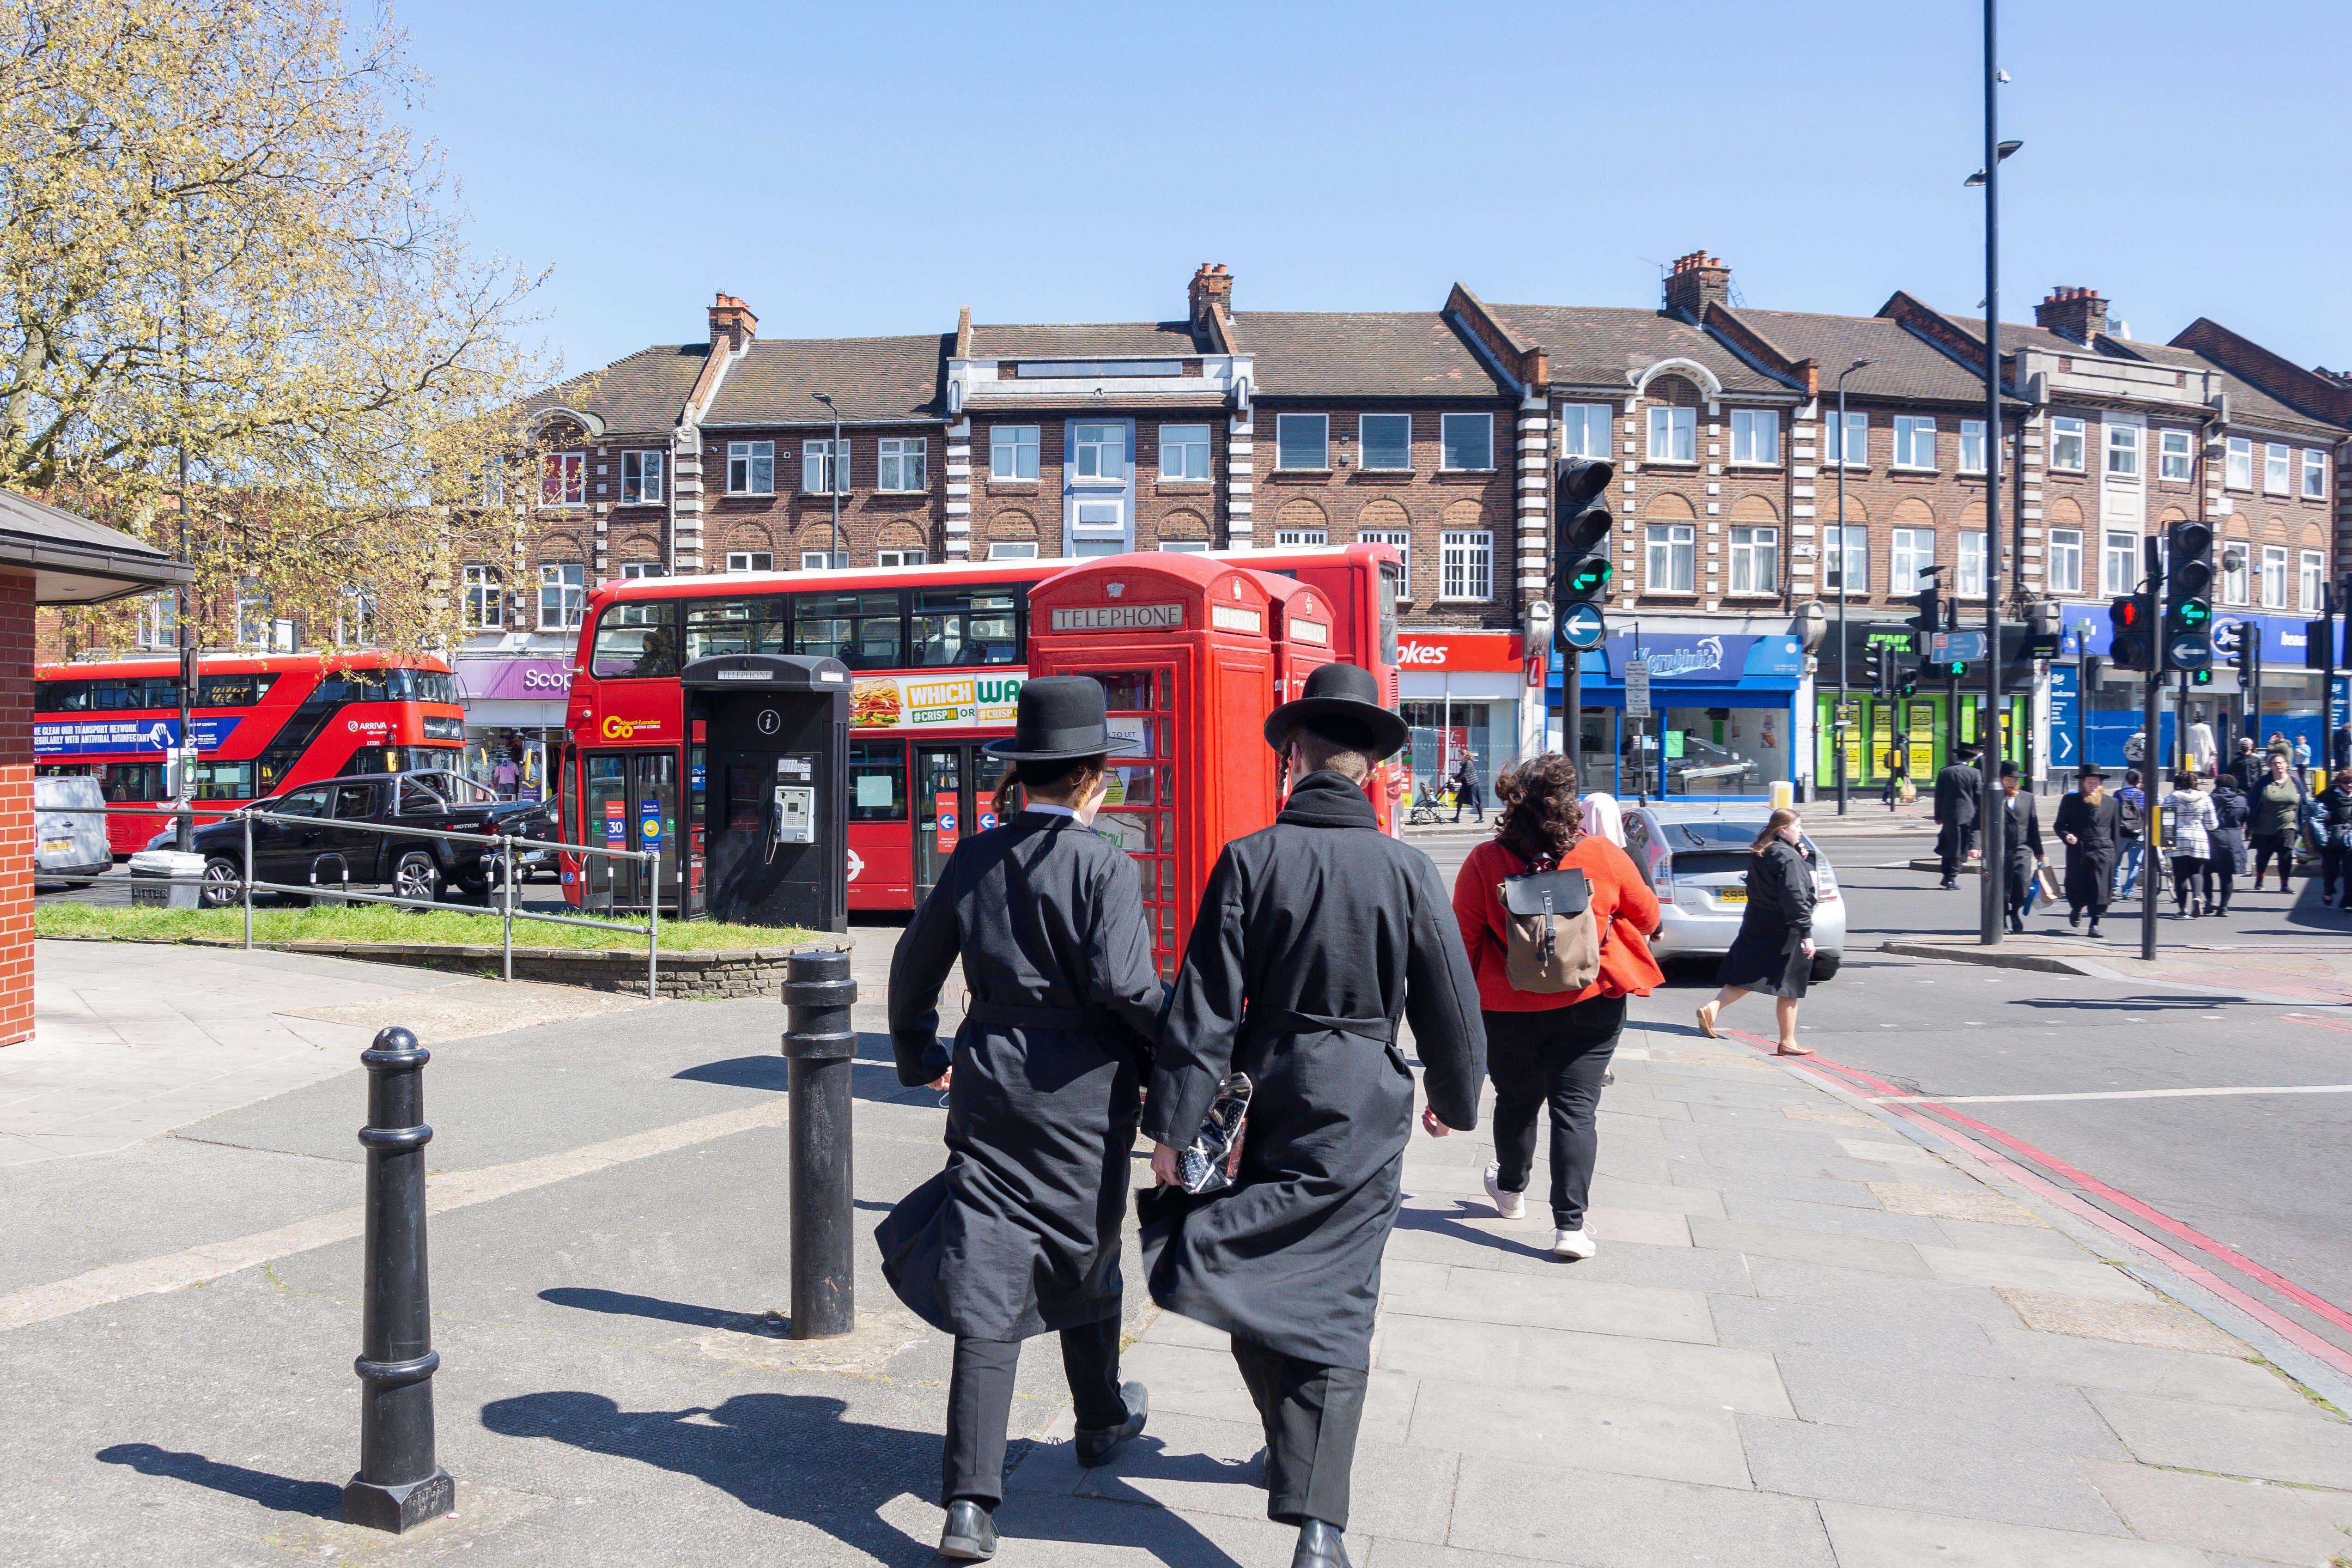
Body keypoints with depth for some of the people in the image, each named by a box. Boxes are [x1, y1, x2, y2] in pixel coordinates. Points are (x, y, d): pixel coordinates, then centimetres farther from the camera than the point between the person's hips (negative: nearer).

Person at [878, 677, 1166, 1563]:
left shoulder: (974, 858, 3)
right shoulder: (1104, 867, -13)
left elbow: (915, 967, 9)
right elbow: (1123, 983, -22)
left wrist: (919, 1057, 25)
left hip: (990, 1086, 3)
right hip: (1081, 1093, -3)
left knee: (987, 1289, 2)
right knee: (1083, 1261, 19)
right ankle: (1102, 1422, 42)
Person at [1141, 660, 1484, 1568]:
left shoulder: (1250, 859, -8)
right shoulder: (1406, 869, -6)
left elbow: (1206, 1002, -9)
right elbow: (1451, 1002, 1)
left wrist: (1173, 1124, -3)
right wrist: (1454, 1097, 19)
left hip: (1269, 1095, 0)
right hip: (1366, 1111, 1)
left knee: (1249, 1285, 18)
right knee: (1337, 1304, 4)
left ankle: (1297, 1453, 34)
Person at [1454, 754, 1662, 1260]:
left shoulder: (1484, 862, -13)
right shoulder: (1603, 856, -11)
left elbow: (1464, 943, -5)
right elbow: (1647, 916, 5)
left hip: (1508, 1008, 1)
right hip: (1590, 1005, -1)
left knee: (1517, 1100, 20)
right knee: (1575, 1108, 4)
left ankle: (1510, 1190, 42)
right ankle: (1570, 1224, -1)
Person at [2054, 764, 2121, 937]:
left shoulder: (2112, 803, 11)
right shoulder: (2070, 801, 6)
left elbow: (2116, 829, 15)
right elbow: (2059, 824, 8)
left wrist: (2114, 852, 13)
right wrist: (2067, 835, -13)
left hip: (2103, 853, 0)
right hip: (2078, 852, 0)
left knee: (2101, 890, -7)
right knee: (2076, 888, 5)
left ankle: (2095, 924, -2)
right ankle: (2076, 910, 37)